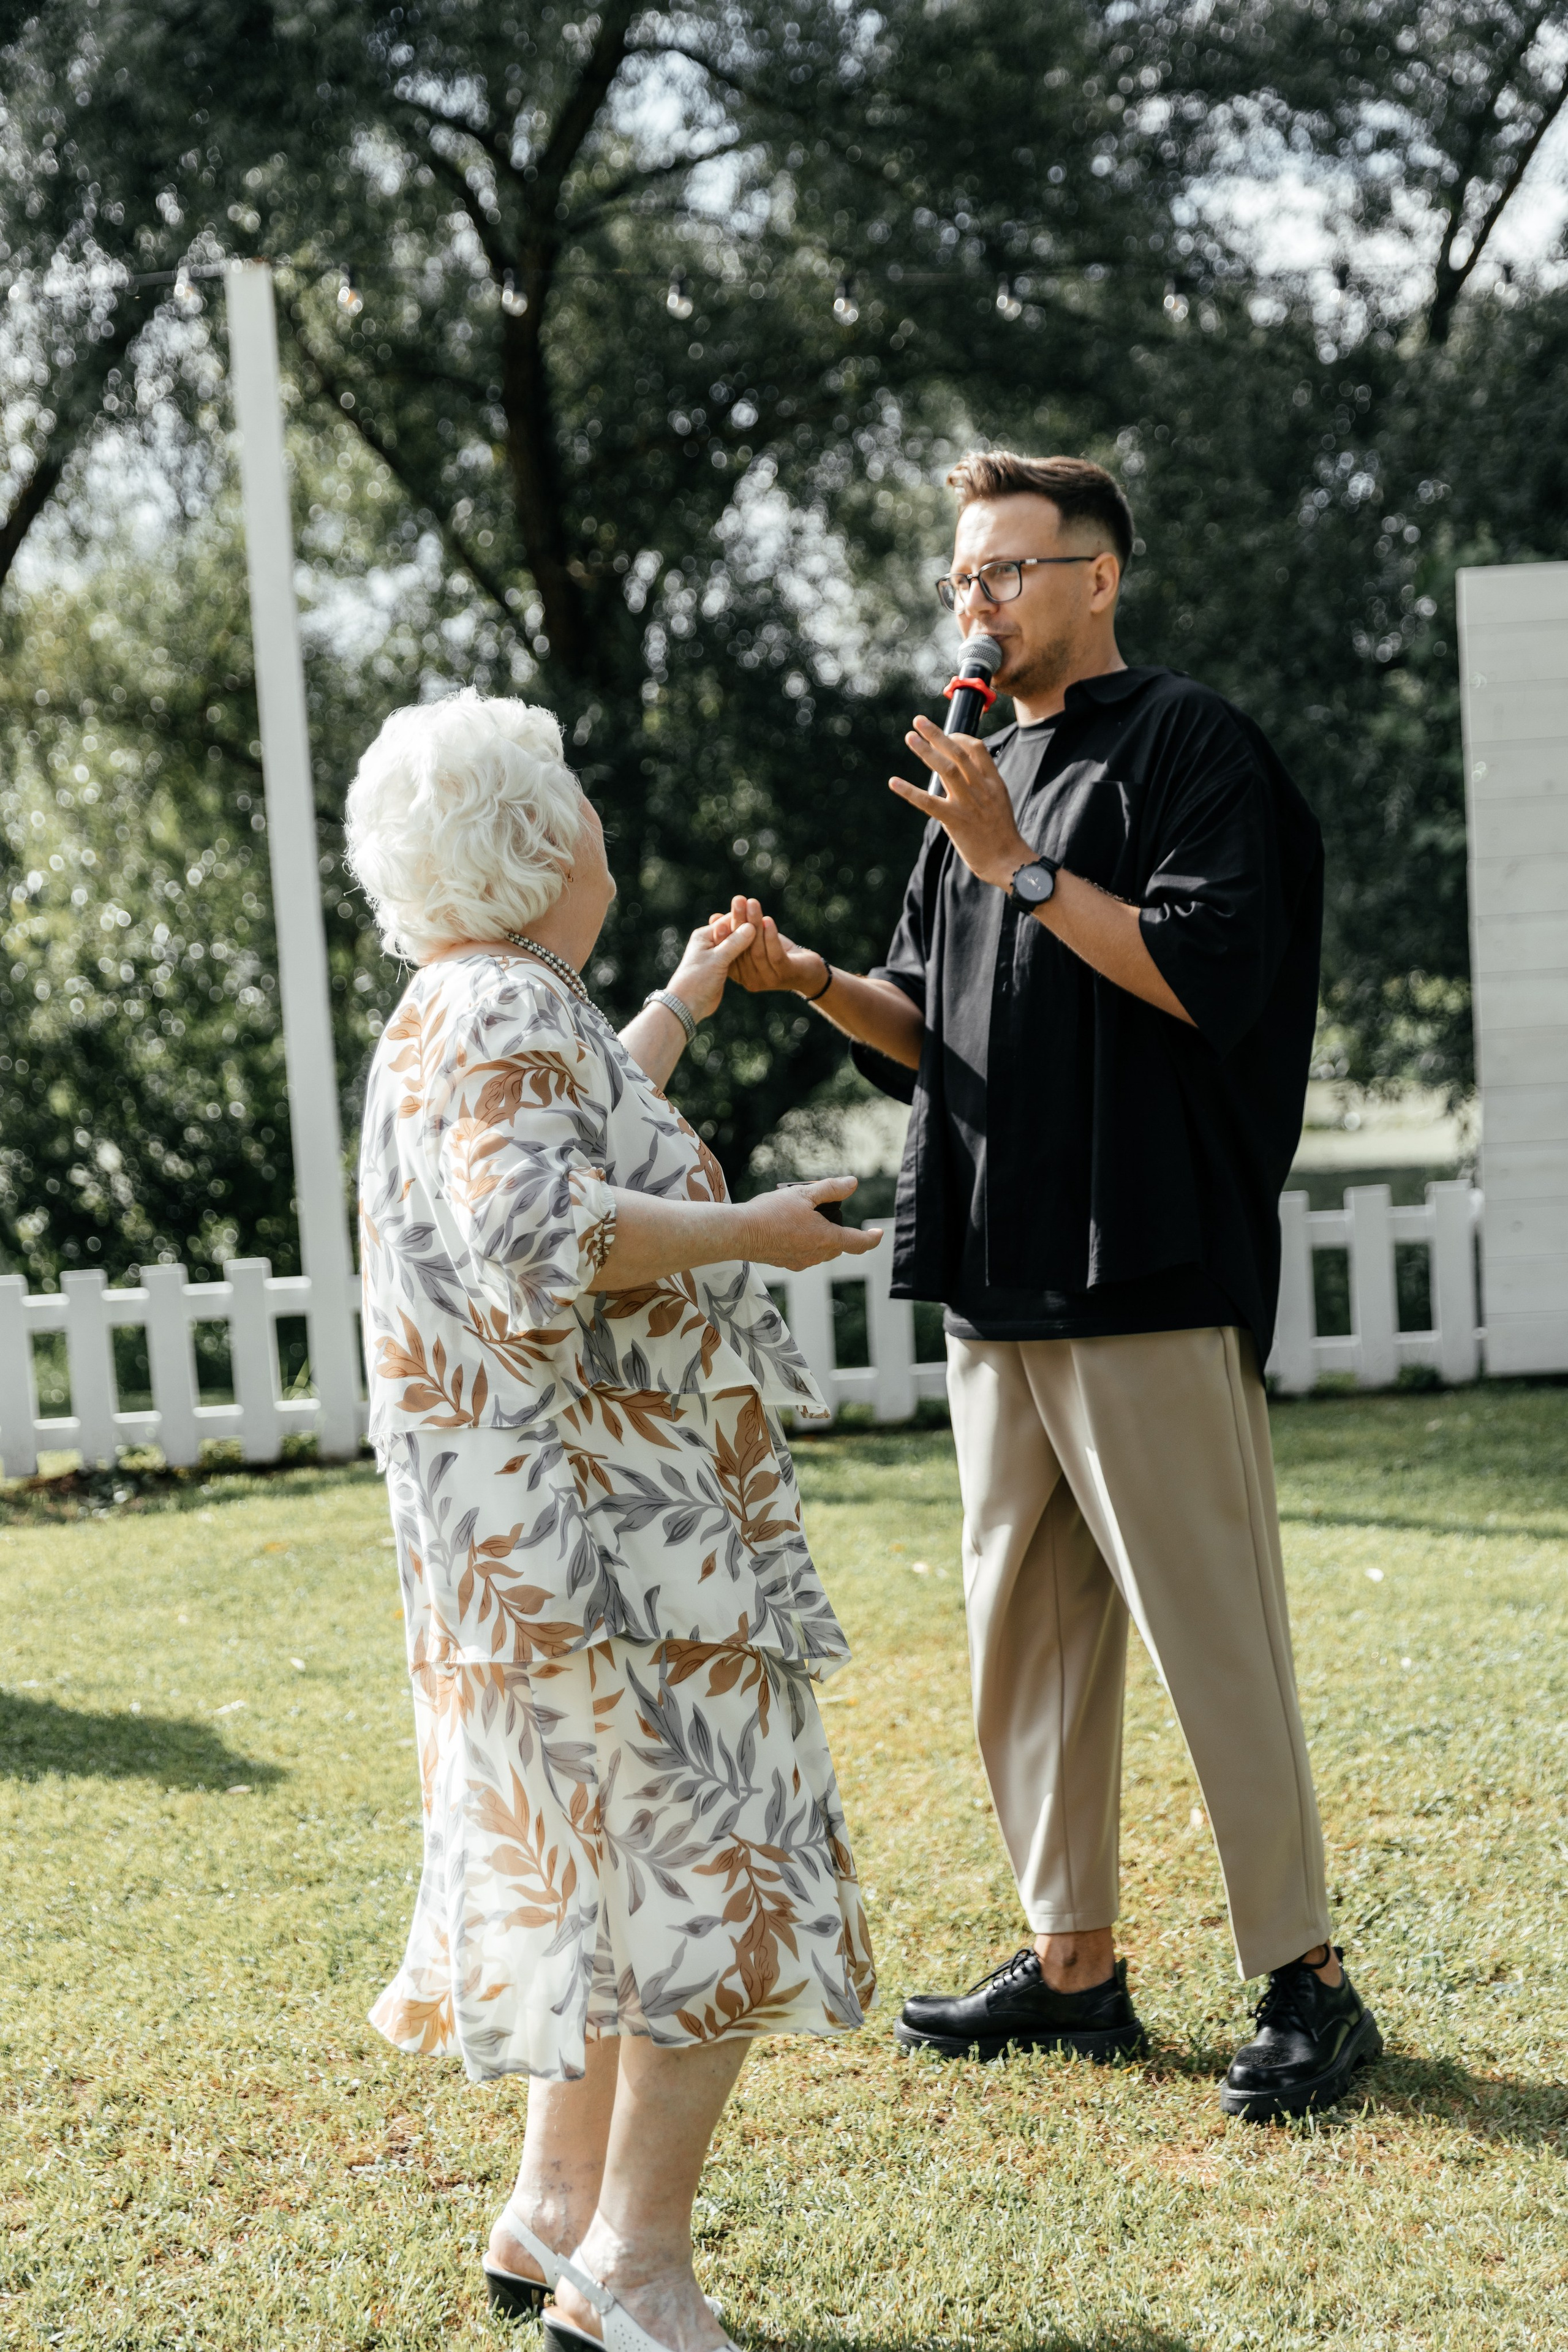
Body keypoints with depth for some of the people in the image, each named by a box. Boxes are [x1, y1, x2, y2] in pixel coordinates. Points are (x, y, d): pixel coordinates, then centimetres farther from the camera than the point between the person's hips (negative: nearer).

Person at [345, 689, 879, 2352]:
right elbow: (539, 1233, -31)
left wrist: (677, 1011, 45)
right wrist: (751, 1232, -22)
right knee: (720, 1858, -6)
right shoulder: (508, 1009, -16)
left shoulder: (463, 1011, 16)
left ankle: (556, 2214, 24)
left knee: (614, 1854, 17)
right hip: (603, 1522, -11)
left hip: (544, 1524, 11)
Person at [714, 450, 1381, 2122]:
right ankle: (1071, 1964, 22)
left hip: (1151, 1285, -8)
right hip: (999, 1288, 8)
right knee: (1024, 1637, 12)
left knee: (1211, 1636, -5)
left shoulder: (1184, 743, -4)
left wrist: (1021, 867, -17)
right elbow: (930, 1031, 21)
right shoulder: (982, 775, 20)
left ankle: (1304, 1979, 4)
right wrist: (807, 977, 3)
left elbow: (1212, 972, -16)